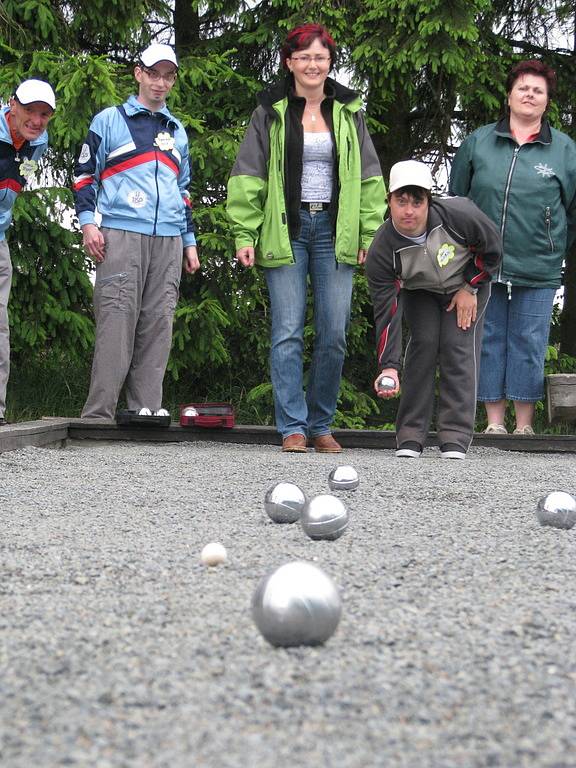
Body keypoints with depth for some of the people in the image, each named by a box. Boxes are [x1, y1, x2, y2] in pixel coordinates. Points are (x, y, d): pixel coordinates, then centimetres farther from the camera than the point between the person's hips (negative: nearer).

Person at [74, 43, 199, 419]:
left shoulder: (177, 131, 23)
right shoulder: (110, 120, 9)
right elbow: (85, 173, 7)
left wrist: (189, 241, 23)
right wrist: (88, 222, -6)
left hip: (168, 240, 5)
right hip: (121, 235, -5)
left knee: (158, 325, -2)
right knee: (116, 321, -13)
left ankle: (147, 411, 0)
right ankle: (98, 414, -15)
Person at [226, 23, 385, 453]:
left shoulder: (348, 112, 11)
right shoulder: (271, 112, 6)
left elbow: (370, 179, 12)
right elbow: (248, 177, 3)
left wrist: (370, 234, 3)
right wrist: (245, 235, -5)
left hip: (334, 231, 2)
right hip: (286, 231, -2)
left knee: (334, 334, 0)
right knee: (288, 333, -5)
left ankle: (321, 425, 11)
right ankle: (292, 427, -2)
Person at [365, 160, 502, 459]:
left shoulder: (458, 214, -34)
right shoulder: (382, 250, -31)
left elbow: (492, 247, -13)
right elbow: (386, 312, -31)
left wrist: (469, 288, -12)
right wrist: (388, 367, -40)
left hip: (468, 284, -1)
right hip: (418, 292, 1)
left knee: (458, 346, -15)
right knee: (423, 343, -16)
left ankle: (455, 438, -12)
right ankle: (410, 436, -8)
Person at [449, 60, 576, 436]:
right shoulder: (478, 143, 7)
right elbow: (455, 200, 14)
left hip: (537, 272, -1)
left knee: (529, 344, 2)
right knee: (489, 341, 6)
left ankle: (525, 425, 10)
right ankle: (495, 421, 14)